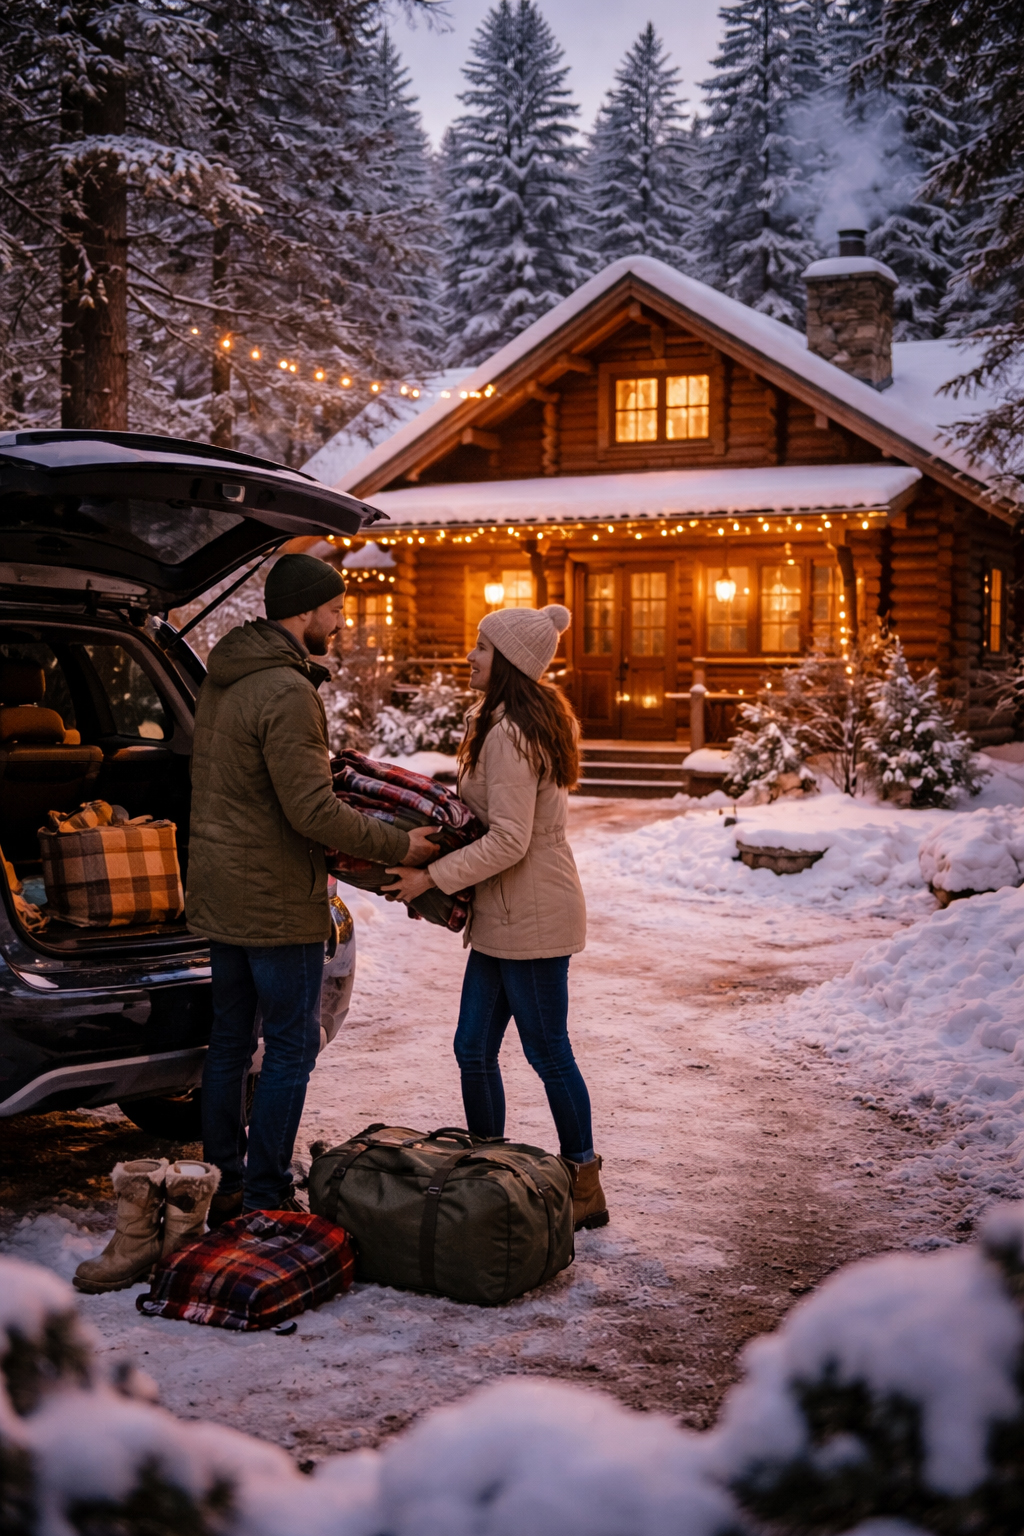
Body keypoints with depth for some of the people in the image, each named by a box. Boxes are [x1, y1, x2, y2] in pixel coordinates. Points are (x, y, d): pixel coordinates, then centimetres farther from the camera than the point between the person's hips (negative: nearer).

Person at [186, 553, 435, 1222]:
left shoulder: (222, 678, 10)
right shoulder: (287, 693, -21)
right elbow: (311, 809, -23)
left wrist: (324, 764, 16)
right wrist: (396, 846, -13)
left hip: (220, 891, 9)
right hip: (276, 902, -9)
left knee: (231, 1039, 16)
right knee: (292, 1047, 1)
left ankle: (222, 1186, 25)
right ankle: (265, 1201, 8)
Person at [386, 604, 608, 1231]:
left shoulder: (510, 735, -20)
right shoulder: (533, 719, 12)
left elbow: (508, 841, -24)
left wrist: (433, 877, -18)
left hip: (531, 919, -10)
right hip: (505, 918, 10)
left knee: (548, 1052, 2)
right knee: (474, 1049, 12)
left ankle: (583, 1188, 15)